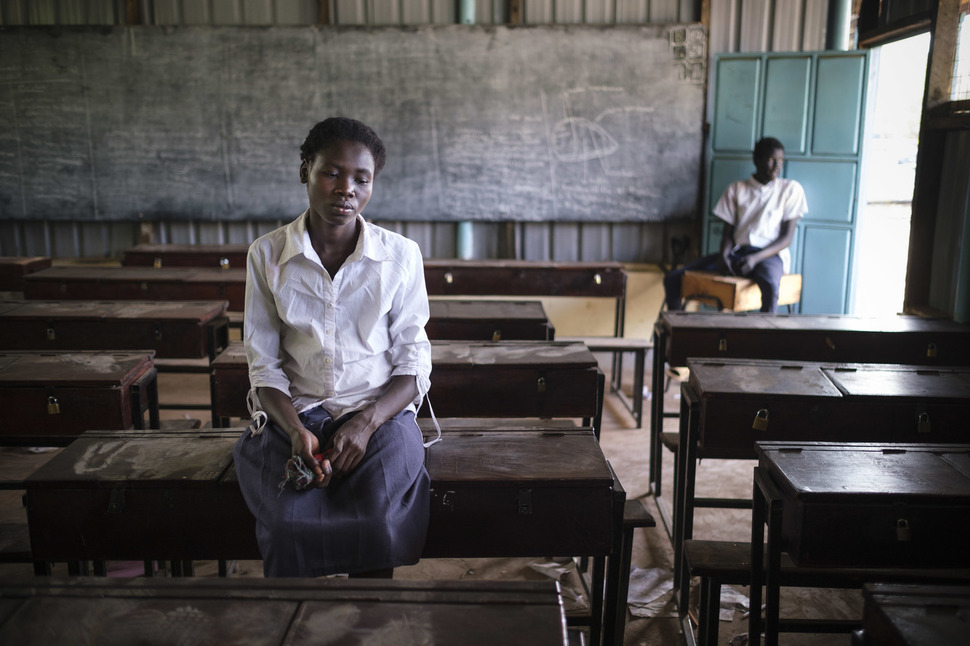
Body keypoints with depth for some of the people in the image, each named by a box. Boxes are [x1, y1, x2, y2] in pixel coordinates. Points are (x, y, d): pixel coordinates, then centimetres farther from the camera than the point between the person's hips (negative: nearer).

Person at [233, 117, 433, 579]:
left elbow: (414, 363, 2)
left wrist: (367, 422, -15)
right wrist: (297, 431, -14)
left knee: (378, 520, -27)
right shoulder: (267, 255, 2)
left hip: (380, 413, 0)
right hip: (293, 414, 1)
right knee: (289, 524, -27)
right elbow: (264, 364, 3)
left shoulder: (400, 256, 0)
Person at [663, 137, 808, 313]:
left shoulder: (791, 189, 7)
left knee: (769, 284, -42)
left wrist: (756, 258, -16)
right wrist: (723, 254, -11)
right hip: (736, 252, 3)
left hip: (769, 255, -3)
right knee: (672, 278, -15)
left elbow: (787, 238, 0)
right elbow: (728, 232, 12)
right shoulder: (736, 189, 14)